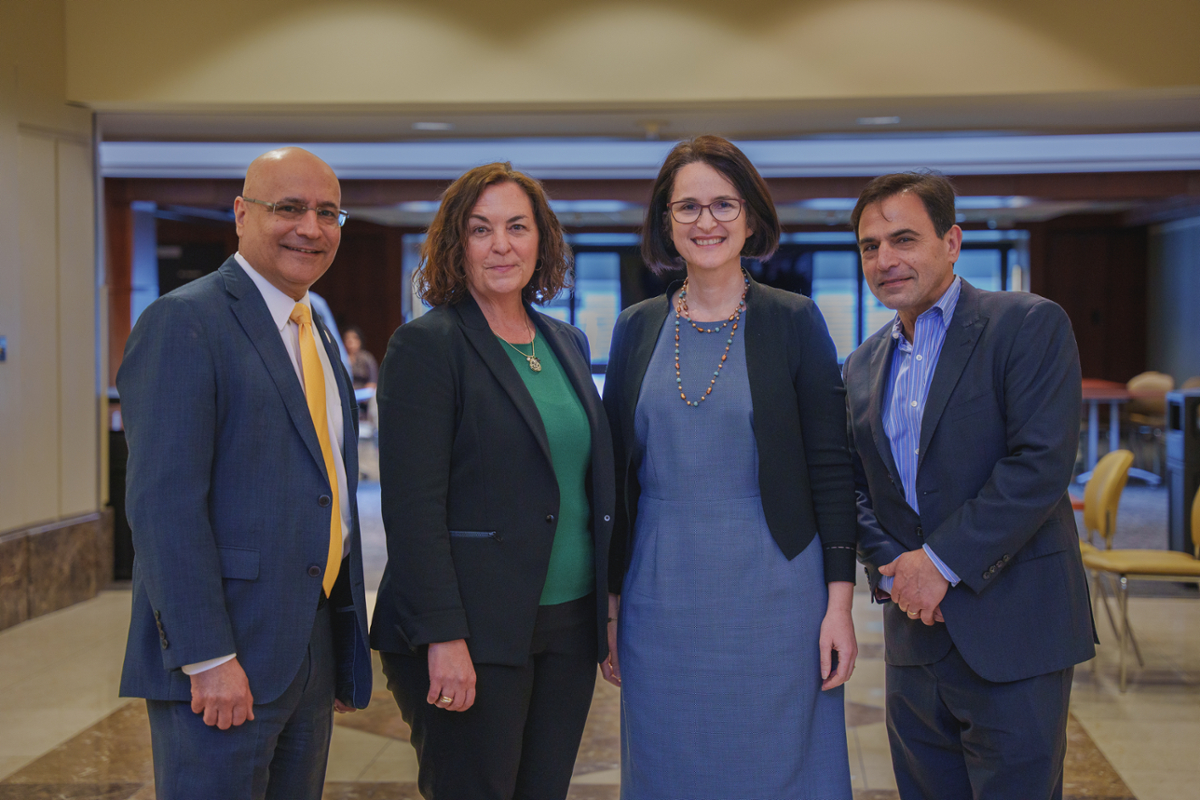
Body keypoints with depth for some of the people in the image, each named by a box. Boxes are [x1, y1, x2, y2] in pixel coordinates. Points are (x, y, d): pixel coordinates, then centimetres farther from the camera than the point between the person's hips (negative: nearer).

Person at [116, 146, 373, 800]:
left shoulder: (315, 336, 16)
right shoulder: (183, 322, -11)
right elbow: (163, 501, -18)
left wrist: (346, 651, 17)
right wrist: (208, 658, -22)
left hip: (313, 649, 8)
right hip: (221, 663, -8)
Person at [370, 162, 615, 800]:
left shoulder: (567, 344, 13)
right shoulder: (426, 346, -8)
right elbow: (412, 505, -14)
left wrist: (607, 605, 14)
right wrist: (443, 637, -19)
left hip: (568, 627, 7)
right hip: (473, 633, -6)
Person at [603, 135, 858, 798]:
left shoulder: (794, 322, -1)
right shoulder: (636, 329, 6)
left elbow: (831, 467, -2)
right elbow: (617, 476, 9)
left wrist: (839, 601, -7)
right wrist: (610, 606, 8)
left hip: (772, 594, -2)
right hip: (662, 604, 3)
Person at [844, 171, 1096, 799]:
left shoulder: (1030, 326, -7)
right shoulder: (864, 364, 13)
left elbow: (1042, 463, -17)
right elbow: (857, 488, 13)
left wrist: (943, 561, -17)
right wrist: (889, 569, -5)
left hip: (1012, 631, -6)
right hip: (915, 637, 6)